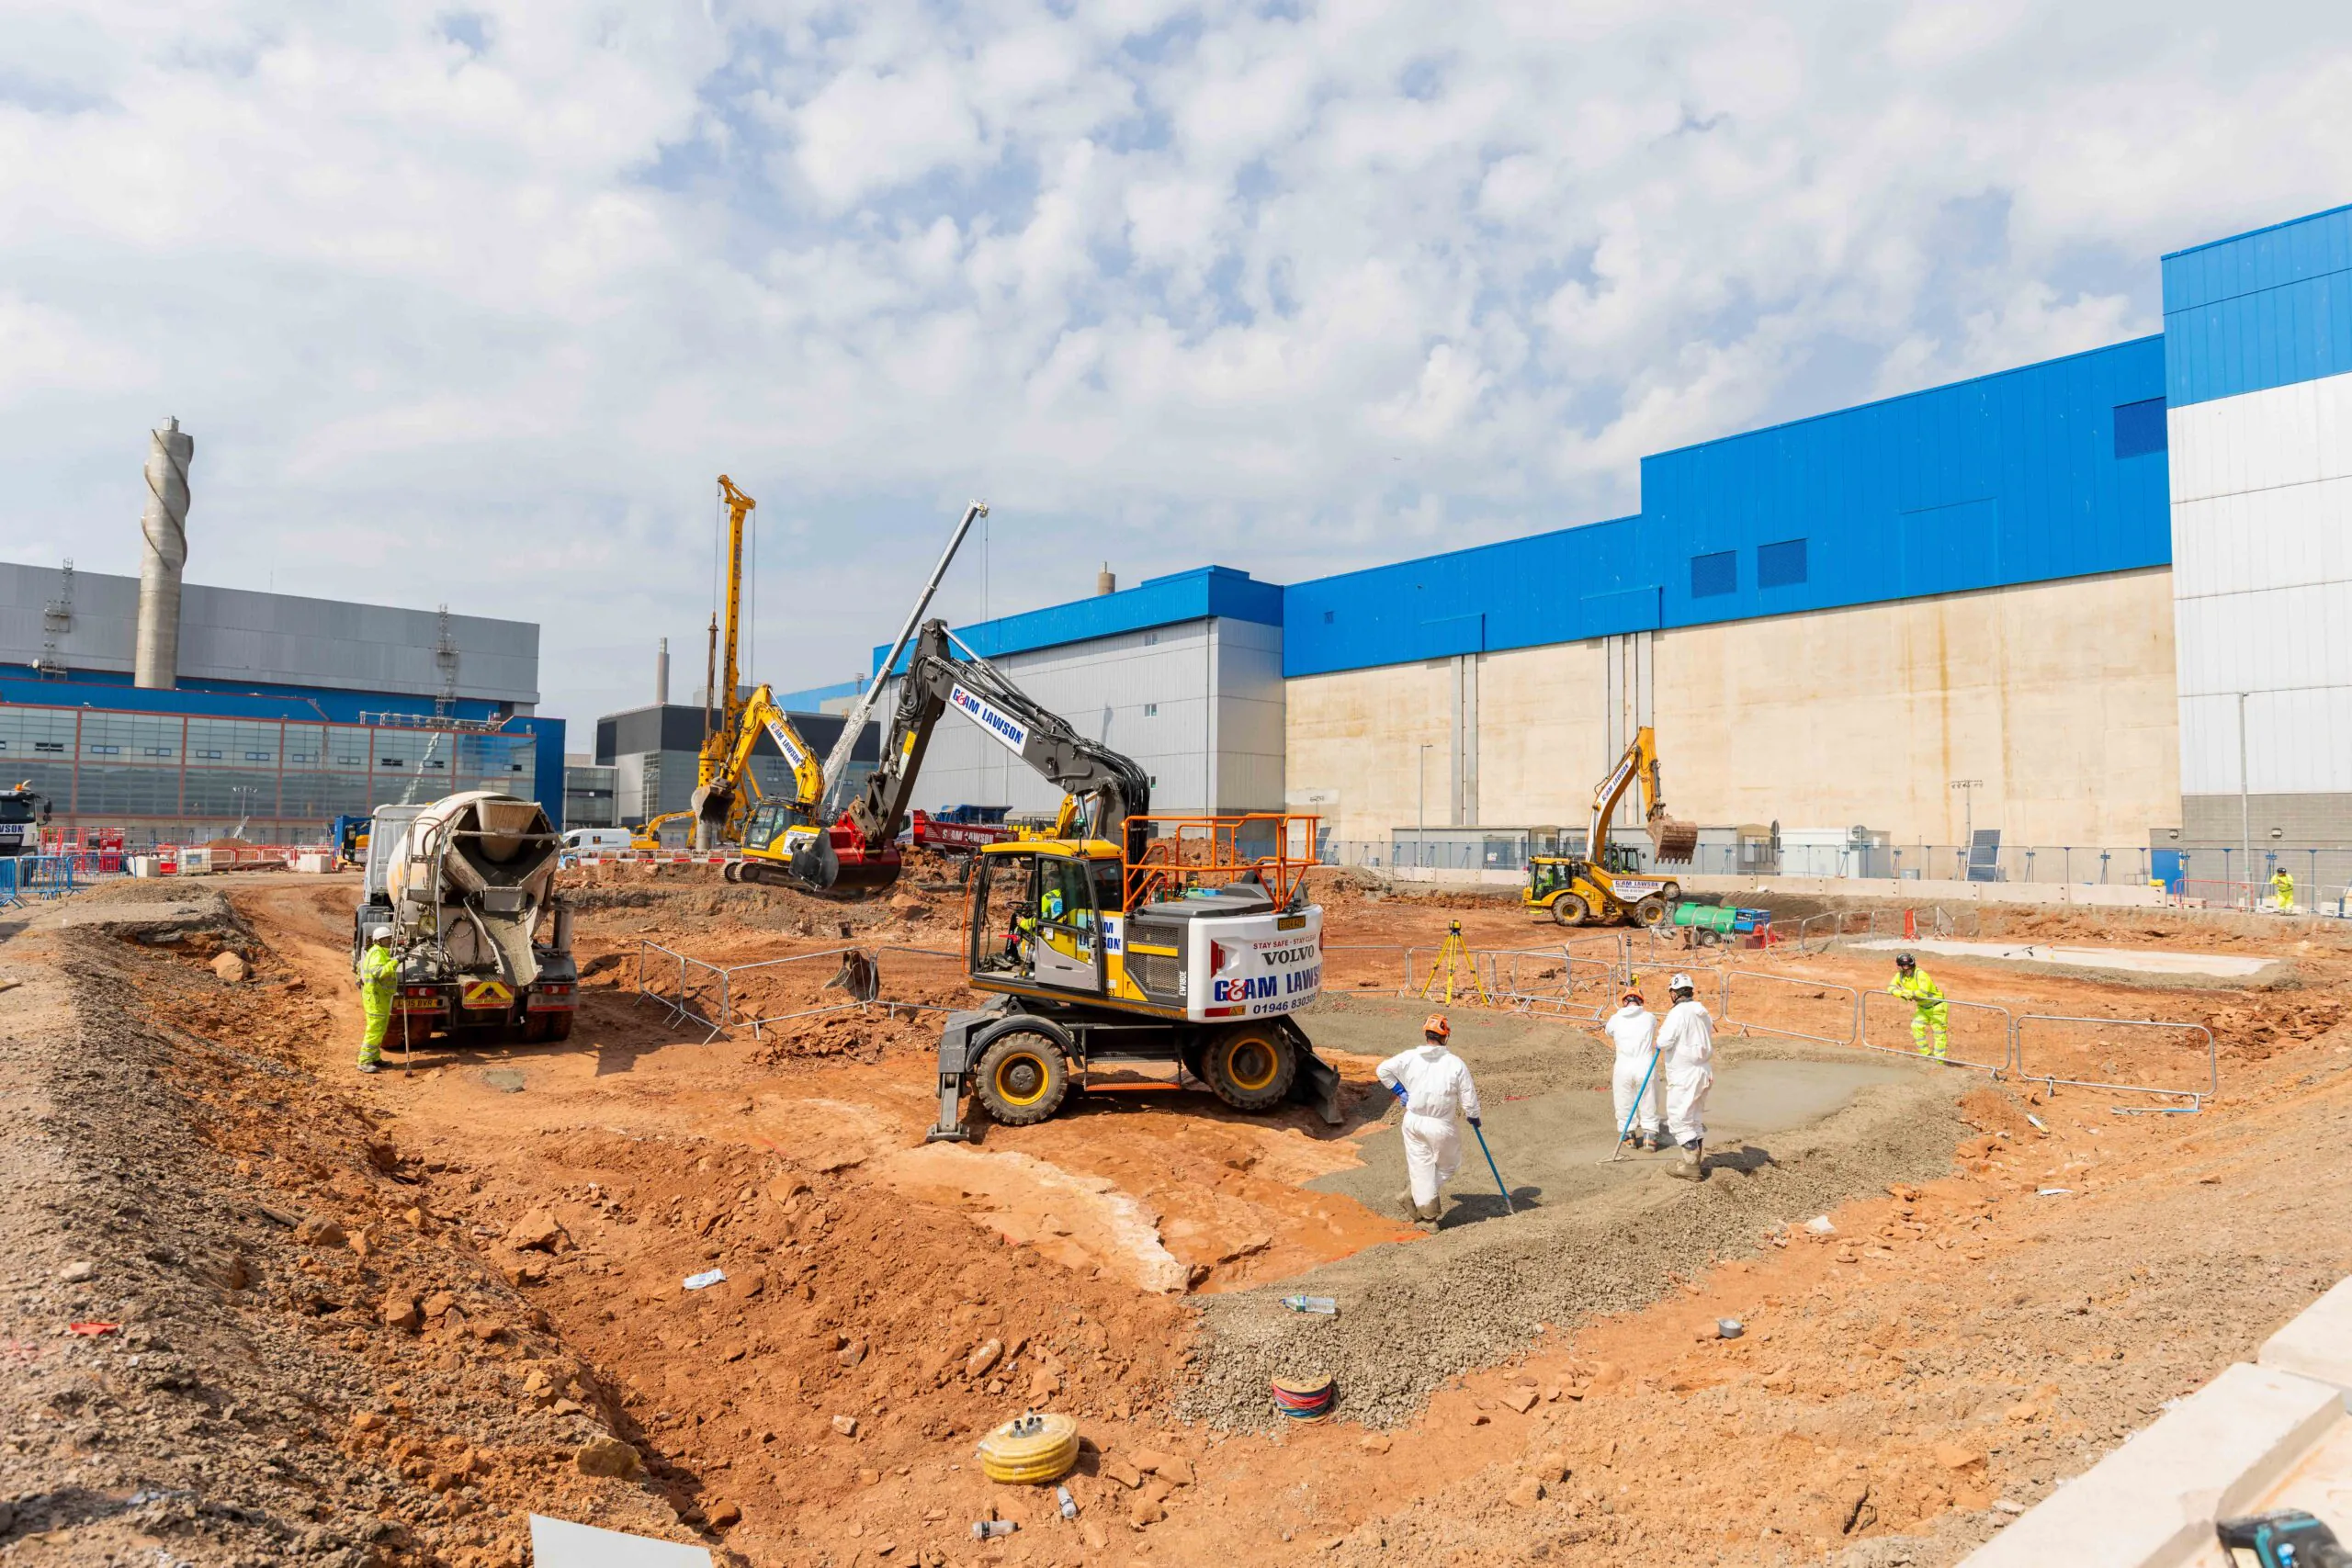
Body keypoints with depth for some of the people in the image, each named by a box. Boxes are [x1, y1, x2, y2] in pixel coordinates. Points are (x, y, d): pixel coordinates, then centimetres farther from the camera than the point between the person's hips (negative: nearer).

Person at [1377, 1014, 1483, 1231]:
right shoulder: (1455, 1064, -12)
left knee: (1421, 1166, 12)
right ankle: (1414, 1198, 10)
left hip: (1413, 1121, 3)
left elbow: (1384, 1070, 2)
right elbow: (1469, 1098, -7)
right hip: (1440, 1125, -3)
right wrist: (1473, 1118, 13)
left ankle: (1428, 1217, 14)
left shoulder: (1409, 1057, -5)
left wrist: (1400, 1091, 14)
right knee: (1448, 1166, 19)